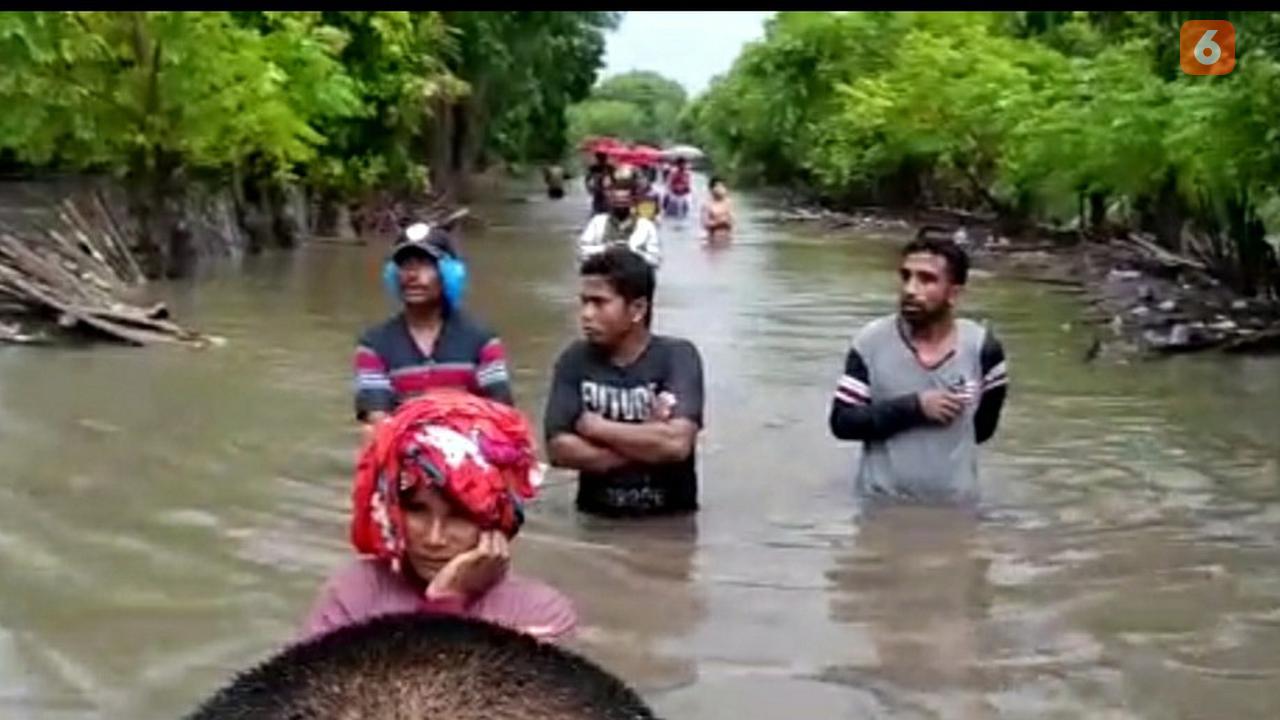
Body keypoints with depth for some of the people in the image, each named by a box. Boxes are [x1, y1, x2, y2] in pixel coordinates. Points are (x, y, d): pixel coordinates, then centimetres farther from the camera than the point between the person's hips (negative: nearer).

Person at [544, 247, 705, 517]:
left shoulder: (678, 356, -7)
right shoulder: (574, 359, 0)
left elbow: (676, 443, -20)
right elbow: (559, 448, -10)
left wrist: (595, 426, -11)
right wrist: (648, 445, -15)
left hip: (670, 517, -2)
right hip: (597, 517, 2)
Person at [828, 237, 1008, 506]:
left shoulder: (980, 346, -7)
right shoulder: (871, 342, -10)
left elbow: (982, 426, 8)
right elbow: (842, 422, -13)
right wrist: (913, 407, -21)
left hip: (955, 507, 1)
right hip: (883, 505, -1)